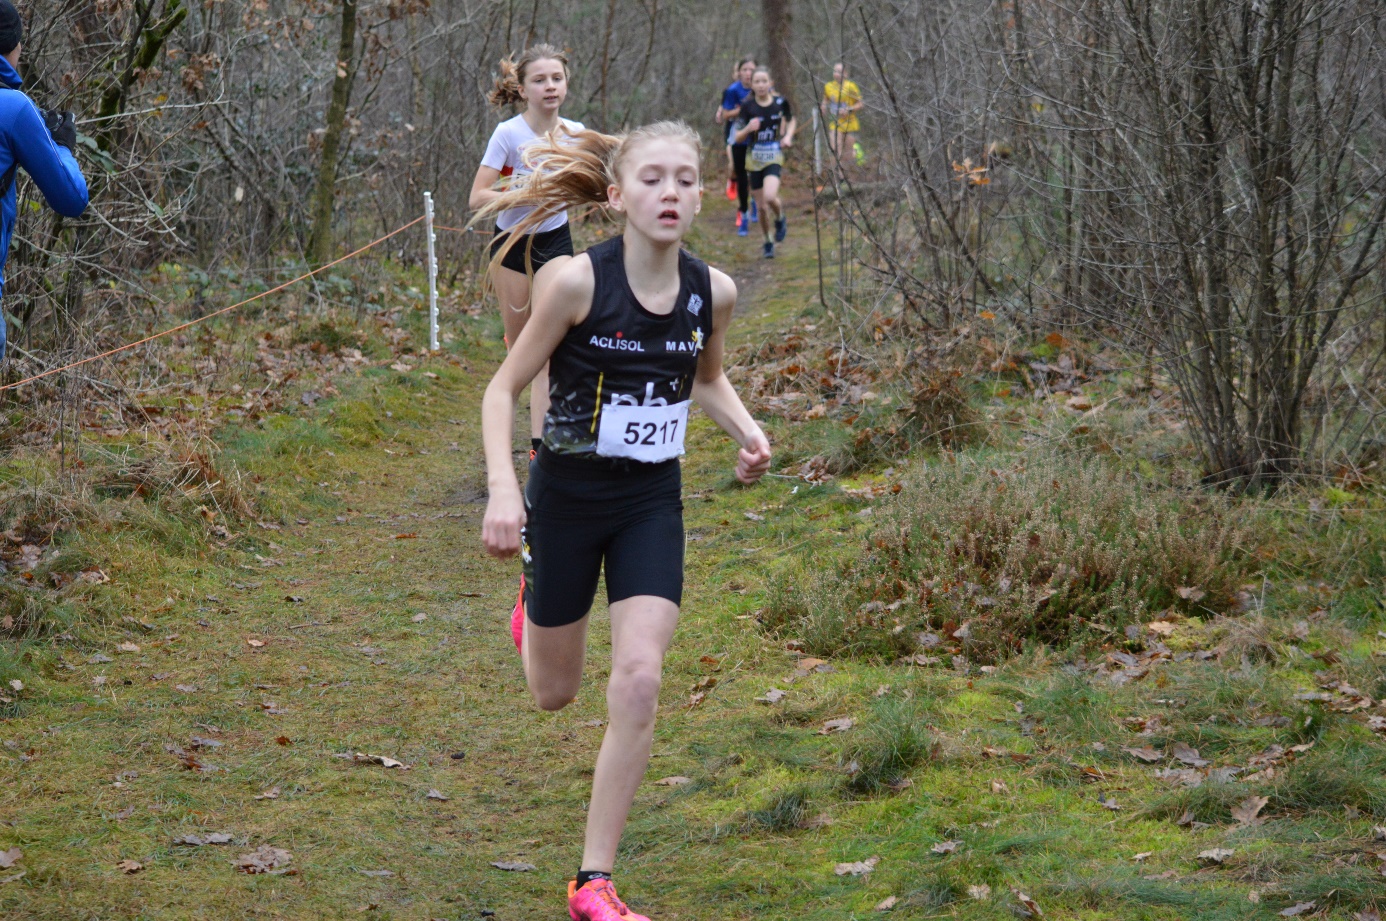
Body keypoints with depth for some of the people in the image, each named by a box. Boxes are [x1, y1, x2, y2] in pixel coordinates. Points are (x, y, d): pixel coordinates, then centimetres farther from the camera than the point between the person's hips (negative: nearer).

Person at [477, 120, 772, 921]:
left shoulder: (713, 292, -7)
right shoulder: (579, 283, -19)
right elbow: (504, 388, -11)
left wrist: (746, 429, -5)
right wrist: (503, 488, -24)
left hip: (652, 502, 2)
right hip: (568, 494, -2)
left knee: (639, 683, -13)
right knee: (554, 692, 14)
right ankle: (535, 594, 52)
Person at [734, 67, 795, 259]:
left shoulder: (780, 103, -4)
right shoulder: (748, 106, -6)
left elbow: (790, 120, 17)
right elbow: (738, 137, -4)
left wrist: (788, 136, -1)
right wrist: (748, 129, -24)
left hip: (774, 157, -1)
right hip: (754, 158, 1)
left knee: (770, 196, -25)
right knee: (762, 207, 5)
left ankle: (781, 218, 9)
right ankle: (767, 243, 27)